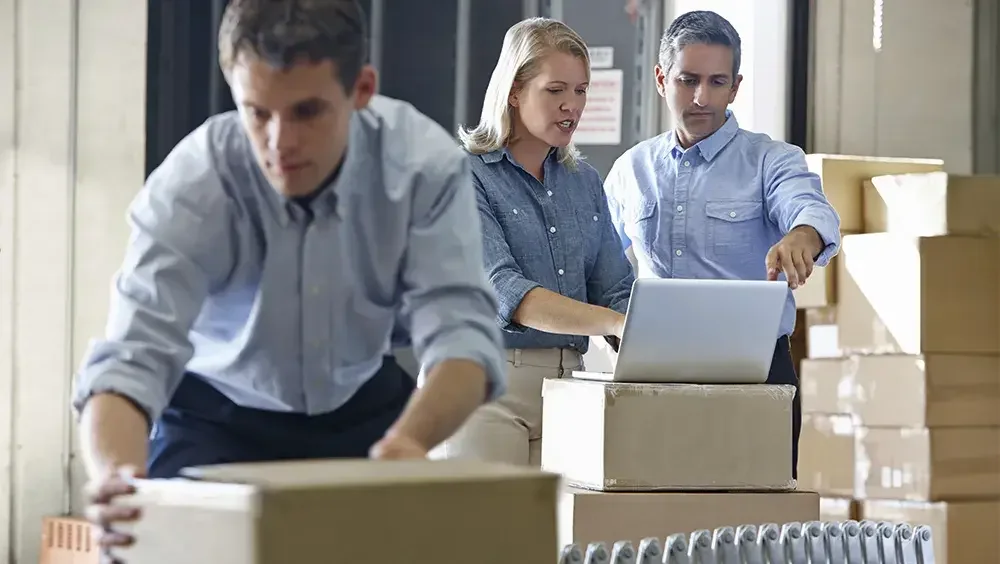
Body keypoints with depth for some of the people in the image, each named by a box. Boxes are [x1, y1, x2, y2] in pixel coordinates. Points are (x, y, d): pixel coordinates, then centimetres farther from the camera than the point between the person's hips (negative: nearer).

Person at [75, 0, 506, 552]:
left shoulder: (424, 163, -25)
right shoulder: (187, 187, -30)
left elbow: (461, 327, -32)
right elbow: (132, 357, -37)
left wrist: (411, 440, -54)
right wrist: (113, 475, -59)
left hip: (362, 409, 2)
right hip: (218, 417, -2)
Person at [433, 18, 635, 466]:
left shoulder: (584, 183, 14)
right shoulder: (465, 176, -7)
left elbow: (615, 291, 11)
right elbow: (501, 291, -19)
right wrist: (613, 323, -31)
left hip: (567, 381, 5)